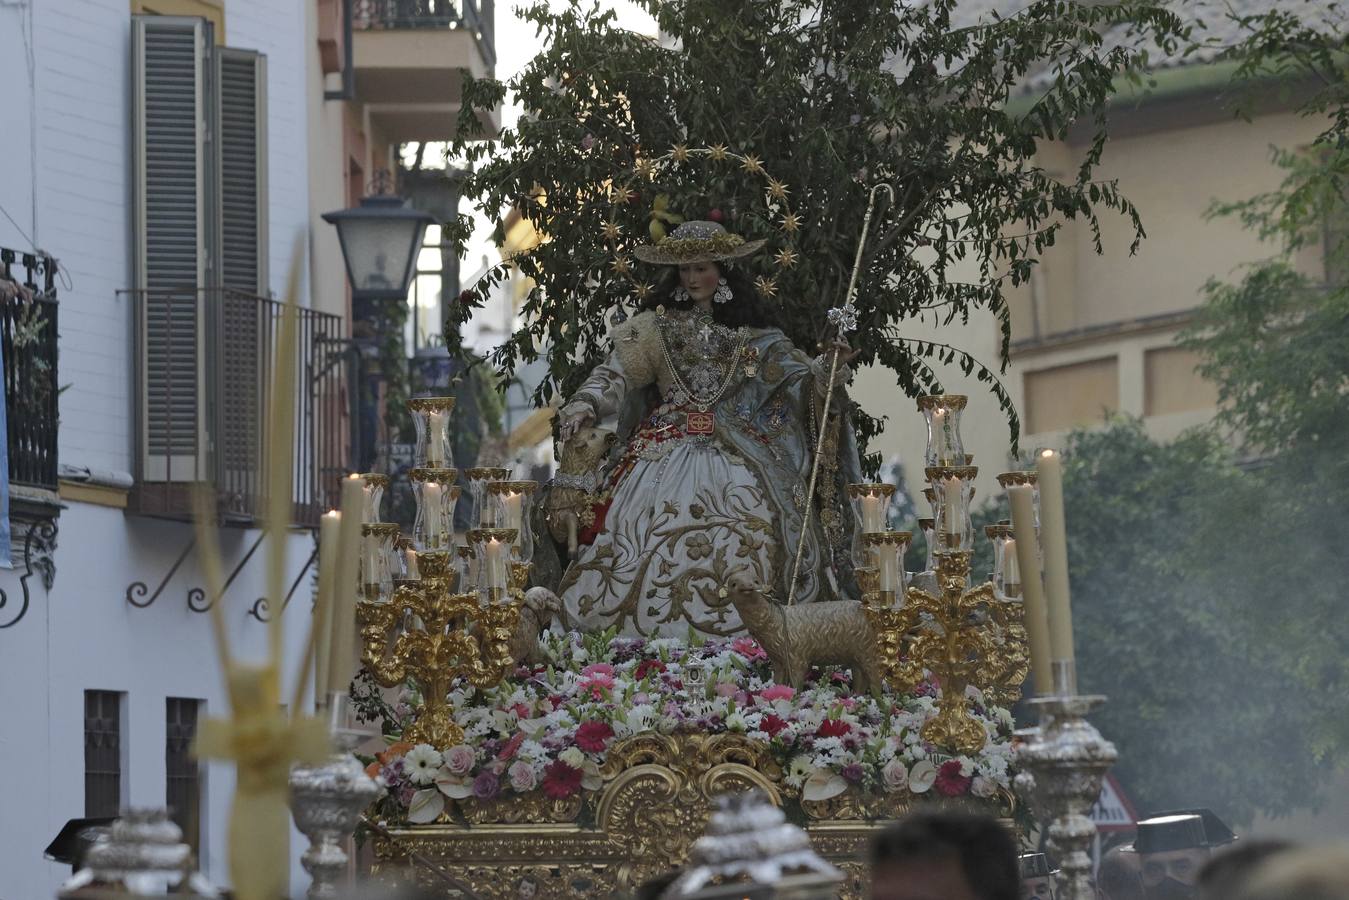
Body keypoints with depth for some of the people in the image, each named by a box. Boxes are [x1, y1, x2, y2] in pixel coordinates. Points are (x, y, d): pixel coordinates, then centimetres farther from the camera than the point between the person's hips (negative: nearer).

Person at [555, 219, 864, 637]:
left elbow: (793, 371, 9)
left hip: (738, 453, 1)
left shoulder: (752, 330, 11)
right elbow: (617, 373, 1)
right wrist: (585, 405, -16)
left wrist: (828, 364, -11)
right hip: (669, 444, -1)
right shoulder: (658, 324, 7)